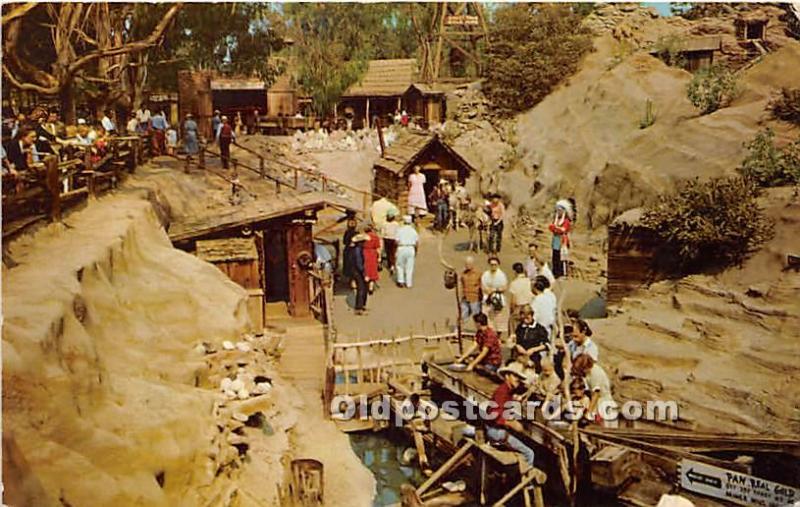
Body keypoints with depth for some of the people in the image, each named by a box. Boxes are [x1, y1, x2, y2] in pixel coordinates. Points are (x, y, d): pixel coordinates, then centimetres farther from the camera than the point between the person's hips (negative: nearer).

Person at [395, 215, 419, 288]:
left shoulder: (400, 230, -4)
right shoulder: (413, 231, 4)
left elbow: (397, 241, -10)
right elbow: (417, 242, 4)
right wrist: (416, 251, 16)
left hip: (402, 248, -2)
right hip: (411, 249, 2)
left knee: (400, 265, 14)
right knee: (409, 267, 7)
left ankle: (401, 281, 8)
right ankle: (409, 283, 8)